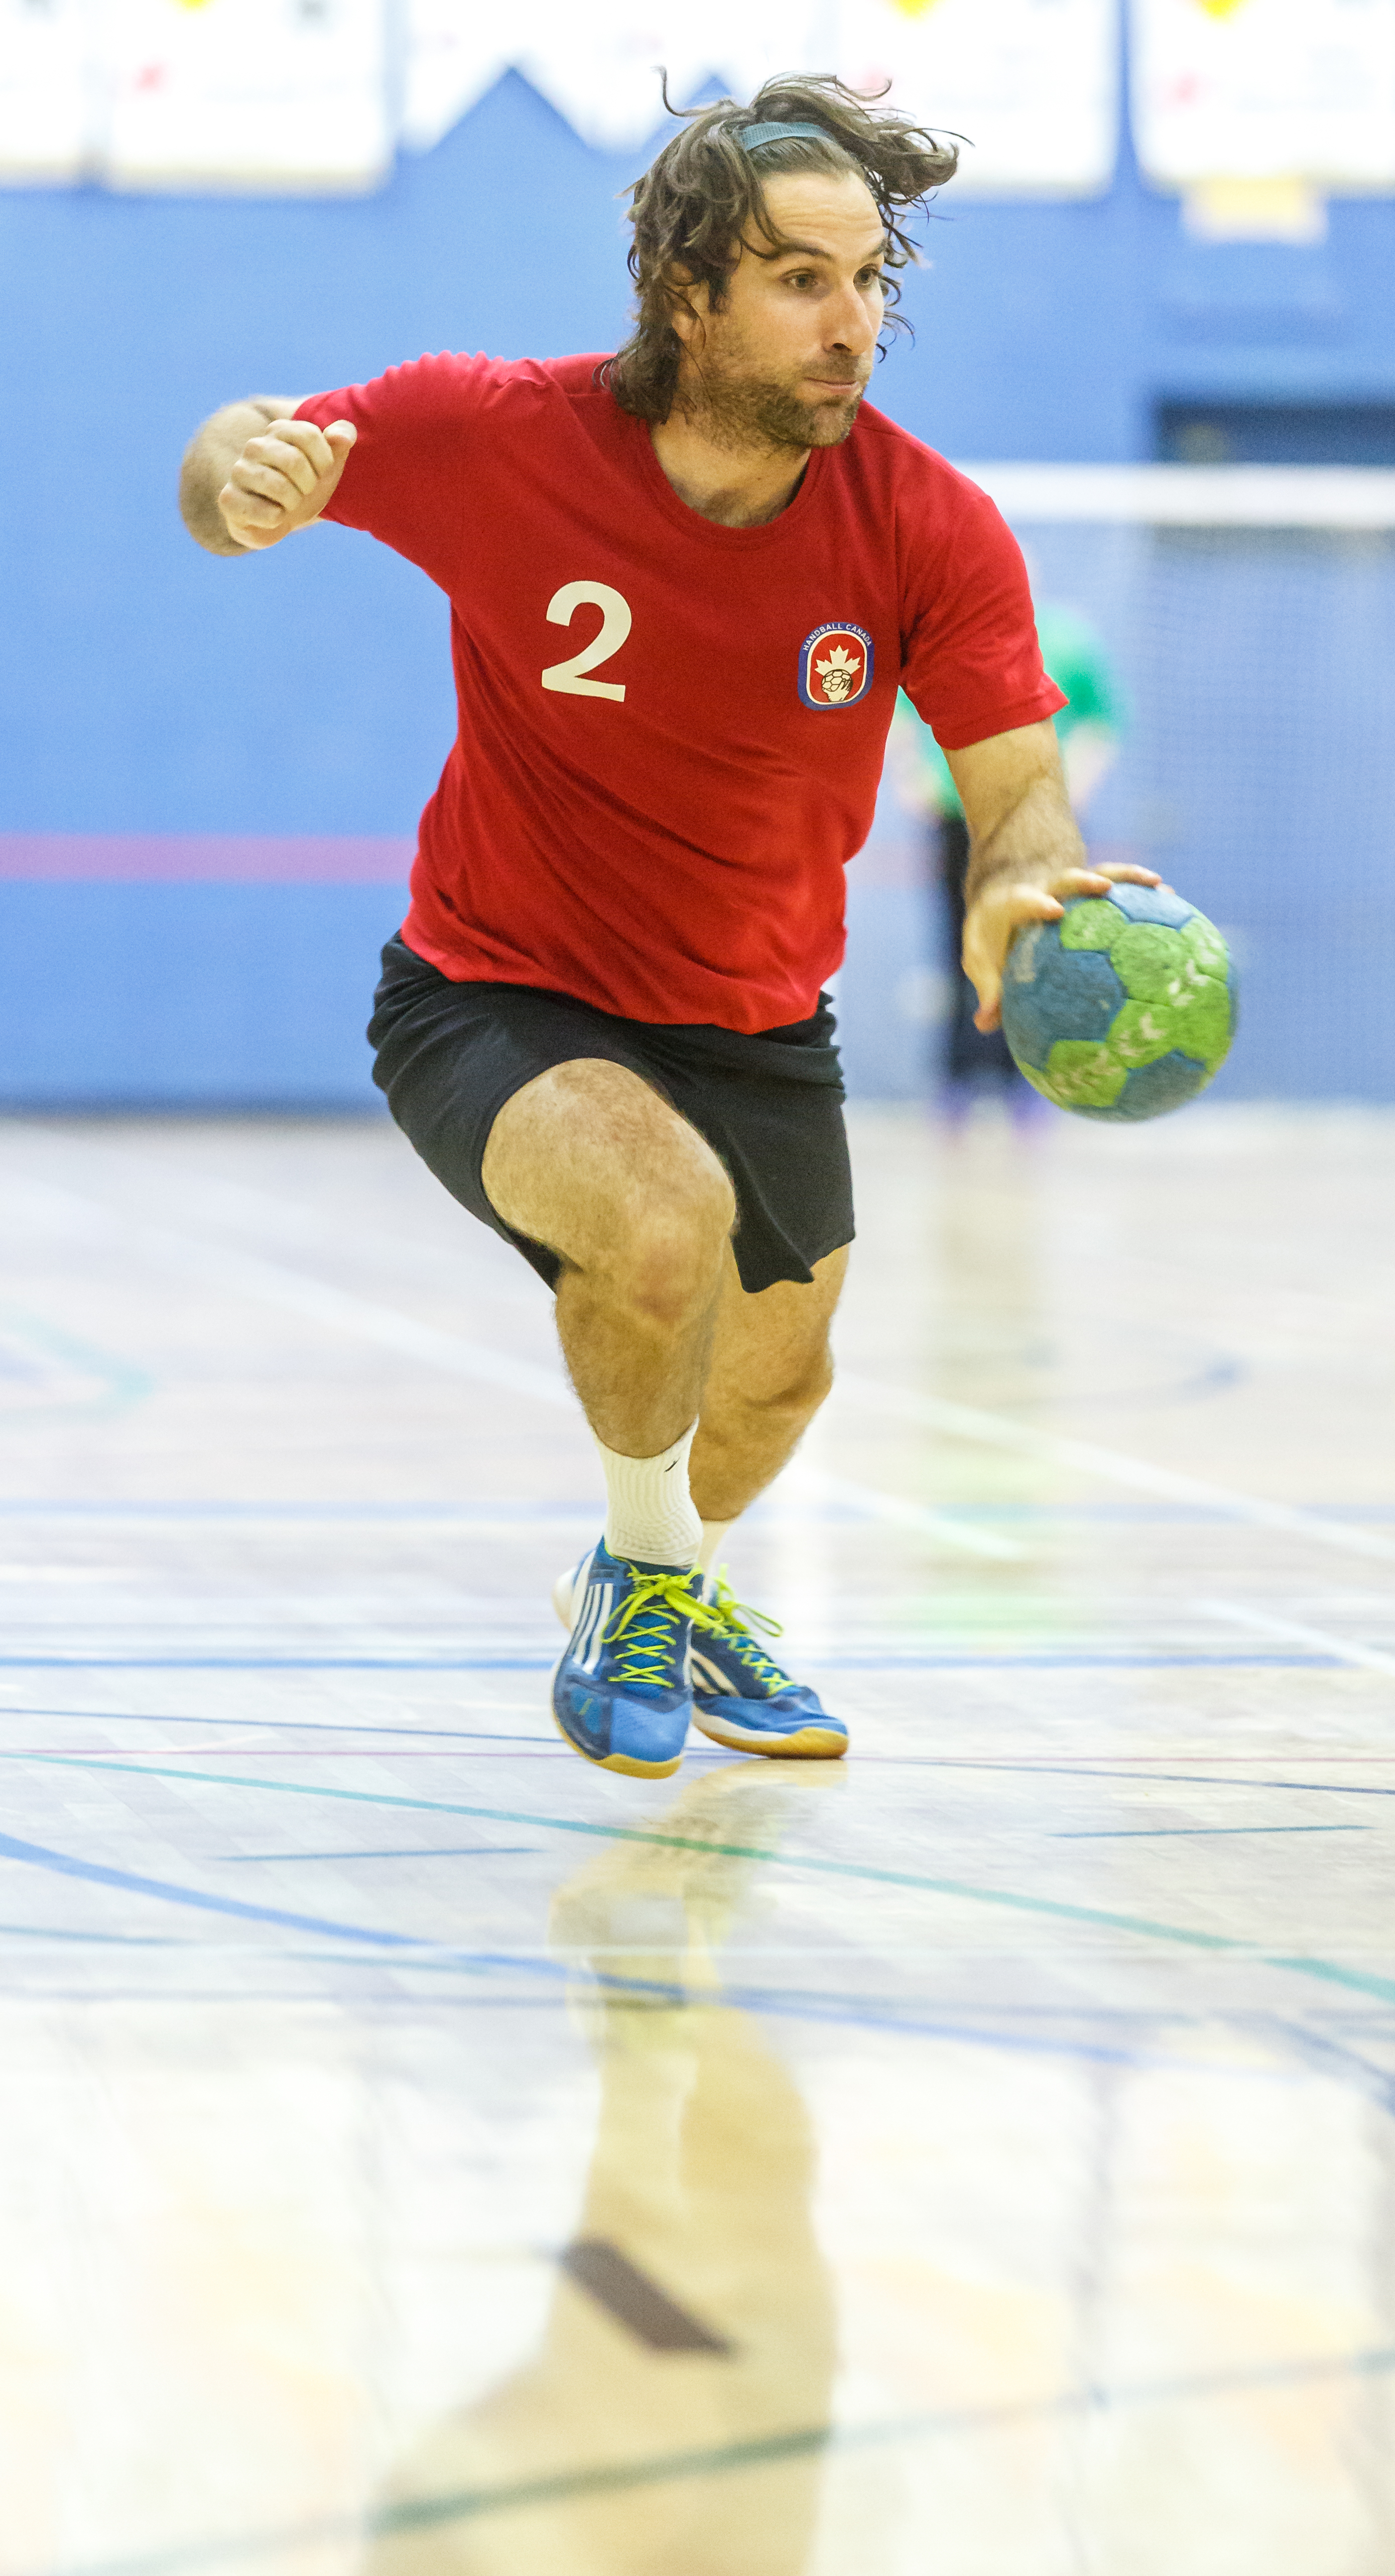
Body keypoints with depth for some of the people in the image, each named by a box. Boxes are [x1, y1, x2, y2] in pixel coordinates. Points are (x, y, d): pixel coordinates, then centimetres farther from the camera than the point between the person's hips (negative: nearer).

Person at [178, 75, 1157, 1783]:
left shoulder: (930, 530, -18)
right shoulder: (498, 438, -22)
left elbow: (1018, 792, -19)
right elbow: (237, 472, -8)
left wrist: (1023, 887, -45)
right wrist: (241, 471, -34)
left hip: (755, 1030, 4)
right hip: (496, 1001, -4)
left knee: (773, 1382, 20)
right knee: (663, 1216, -34)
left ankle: (672, 1588, 59)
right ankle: (645, 1562, -2)